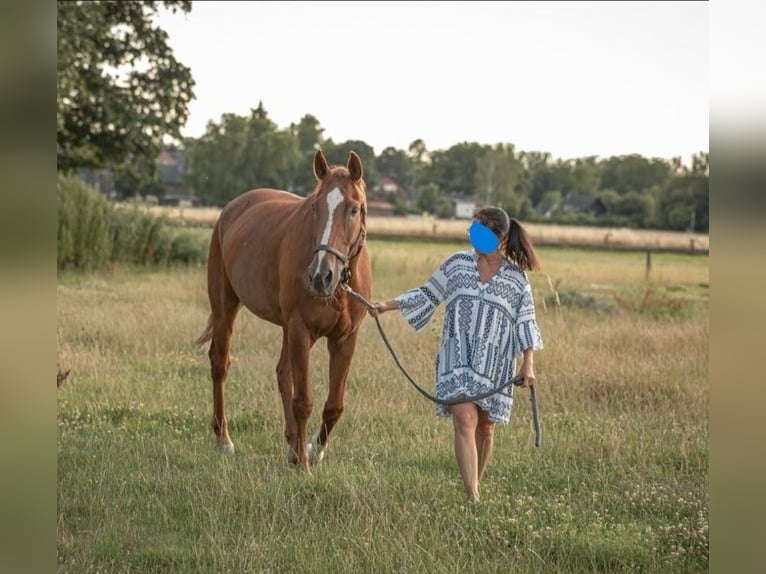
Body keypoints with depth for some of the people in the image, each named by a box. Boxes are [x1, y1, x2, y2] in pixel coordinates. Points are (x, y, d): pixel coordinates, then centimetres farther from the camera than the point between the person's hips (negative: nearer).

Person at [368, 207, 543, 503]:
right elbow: (427, 295, 13)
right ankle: (472, 498, -20)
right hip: (458, 358, 0)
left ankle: (474, 487, 26)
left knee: (485, 427, 7)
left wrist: (528, 364, -5)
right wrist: (387, 305, 7)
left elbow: (525, 322, 2)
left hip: (495, 364, 0)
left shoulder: (516, 278, 2)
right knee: (464, 420, -15)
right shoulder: (457, 263, 6)